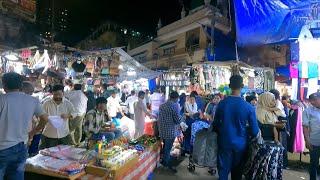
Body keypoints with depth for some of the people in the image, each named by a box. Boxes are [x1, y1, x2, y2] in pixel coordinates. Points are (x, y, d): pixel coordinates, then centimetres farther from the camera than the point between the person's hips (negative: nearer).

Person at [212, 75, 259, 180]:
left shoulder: (222, 103, -11)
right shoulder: (249, 107, -15)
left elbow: (215, 125, -3)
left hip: (224, 143, 0)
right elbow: (255, 131, -10)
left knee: (223, 171, 10)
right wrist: (244, 132, 11)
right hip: (240, 144, 0)